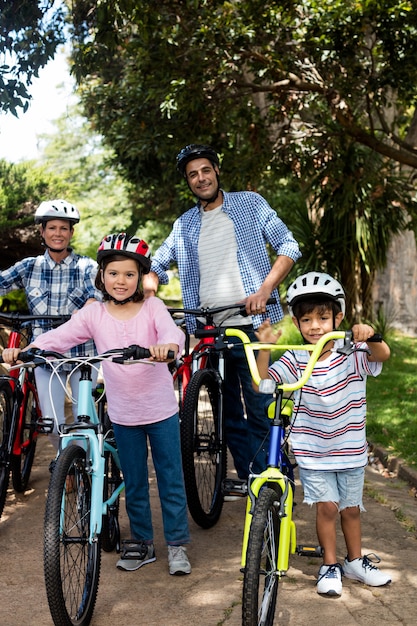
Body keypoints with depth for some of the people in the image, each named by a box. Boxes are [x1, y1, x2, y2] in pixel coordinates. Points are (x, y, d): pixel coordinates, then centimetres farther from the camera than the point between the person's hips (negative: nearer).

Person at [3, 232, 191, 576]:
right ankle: (141, 542, 30)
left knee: (171, 477, 6)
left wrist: (167, 345, -51)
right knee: (134, 482, 14)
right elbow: (60, 336, -15)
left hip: (161, 408, -2)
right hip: (123, 413, 2)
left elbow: (172, 331, -26)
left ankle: (177, 544, 19)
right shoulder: (94, 314, -4)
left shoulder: (152, 308, -8)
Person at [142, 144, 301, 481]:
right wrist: (150, 286, -8)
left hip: (249, 325, -4)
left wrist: (265, 289, -17)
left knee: (260, 410, -4)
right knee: (228, 412, 9)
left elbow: (288, 246, -2)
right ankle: (245, 477, 20)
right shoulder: (185, 225, 15)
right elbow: (158, 263, 17)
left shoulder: (250, 204, 4)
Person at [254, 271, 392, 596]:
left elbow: (383, 354, -29)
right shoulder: (295, 361, -9)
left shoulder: (353, 355, -10)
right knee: (327, 506, -3)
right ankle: (330, 565, 17)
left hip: (350, 448, 1)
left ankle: (356, 562, 35)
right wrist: (264, 348, -32)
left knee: (351, 508, 15)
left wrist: (369, 336, -50)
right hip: (312, 450, -1)